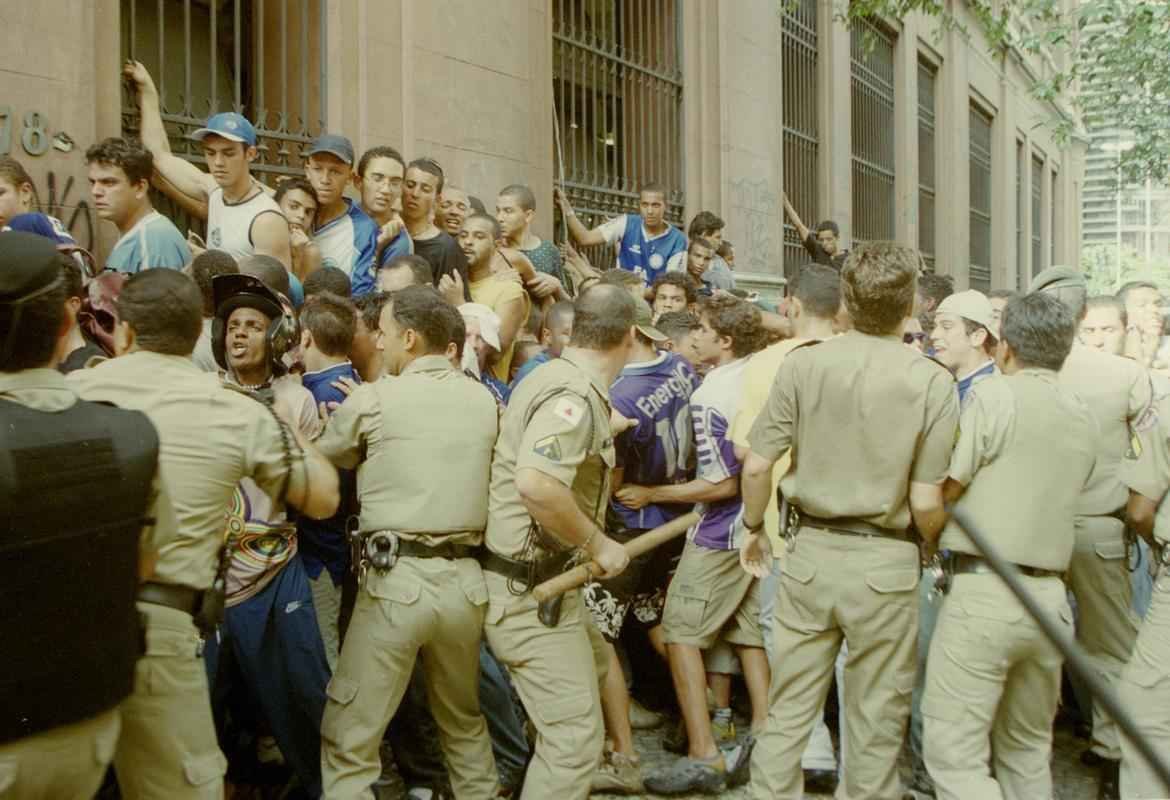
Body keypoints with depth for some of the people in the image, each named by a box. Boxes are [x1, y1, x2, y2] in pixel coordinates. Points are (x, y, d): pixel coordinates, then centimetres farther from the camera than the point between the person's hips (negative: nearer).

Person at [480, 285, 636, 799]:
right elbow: (537, 485, -37)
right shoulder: (574, 395, -22)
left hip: (540, 580, 11)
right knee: (576, 736, -4)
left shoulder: (558, 377, 9)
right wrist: (599, 545, -25)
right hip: (528, 589, -11)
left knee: (593, 669, 29)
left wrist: (606, 430, 28)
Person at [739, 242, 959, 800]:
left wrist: (753, 529, 13)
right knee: (875, 723, 15)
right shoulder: (933, 382, -9)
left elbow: (757, 466, -6)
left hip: (810, 551, 2)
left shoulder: (802, 364, -6)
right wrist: (935, 547, 11)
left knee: (788, 710, 14)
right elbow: (925, 502, -11)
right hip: (885, 563, -1)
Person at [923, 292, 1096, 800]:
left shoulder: (993, 396, -9)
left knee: (954, 753, -4)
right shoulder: (1083, 418, 12)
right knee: (1028, 750, 20)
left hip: (984, 591, -7)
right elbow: (1051, 496, 16)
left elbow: (941, 492, -10)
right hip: (1049, 598, 7)